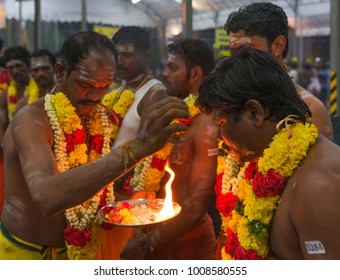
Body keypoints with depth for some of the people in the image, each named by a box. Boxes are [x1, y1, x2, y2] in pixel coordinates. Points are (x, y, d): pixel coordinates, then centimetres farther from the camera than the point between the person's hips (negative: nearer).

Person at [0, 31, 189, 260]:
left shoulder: (101, 118, -1)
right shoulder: (31, 119, -23)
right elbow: (46, 196, -42)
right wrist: (137, 146, -49)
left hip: (82, 247, 6)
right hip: (26, 254, -6)